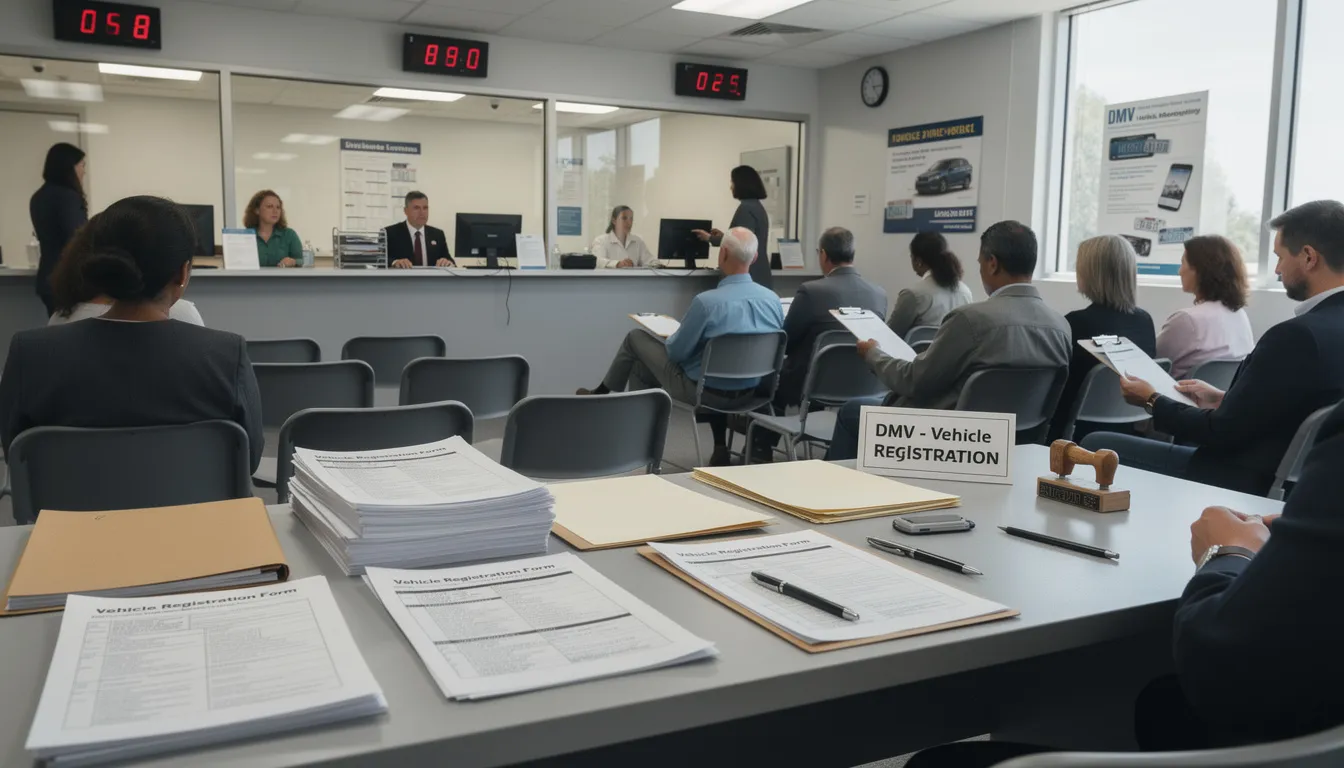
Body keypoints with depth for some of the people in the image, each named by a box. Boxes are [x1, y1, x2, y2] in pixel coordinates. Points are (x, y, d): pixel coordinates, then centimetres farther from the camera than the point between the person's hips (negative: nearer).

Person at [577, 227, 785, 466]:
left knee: (636, 338, 13)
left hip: (703, 390, -5)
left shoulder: (706, 301, -25)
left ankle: (601, 393, 37)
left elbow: (676, 352, -14)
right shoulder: (773, 300, -8)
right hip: (750, 391, 5)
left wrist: (671, 337, 10)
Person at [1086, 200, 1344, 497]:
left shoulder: (1299, 334, -25)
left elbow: (1223, 432, -18)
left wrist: (1152, 401, -4)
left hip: (1249, 481, -10)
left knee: (1096, 445, -1)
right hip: (1287, 474, 10)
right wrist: (1225, 401, 14)